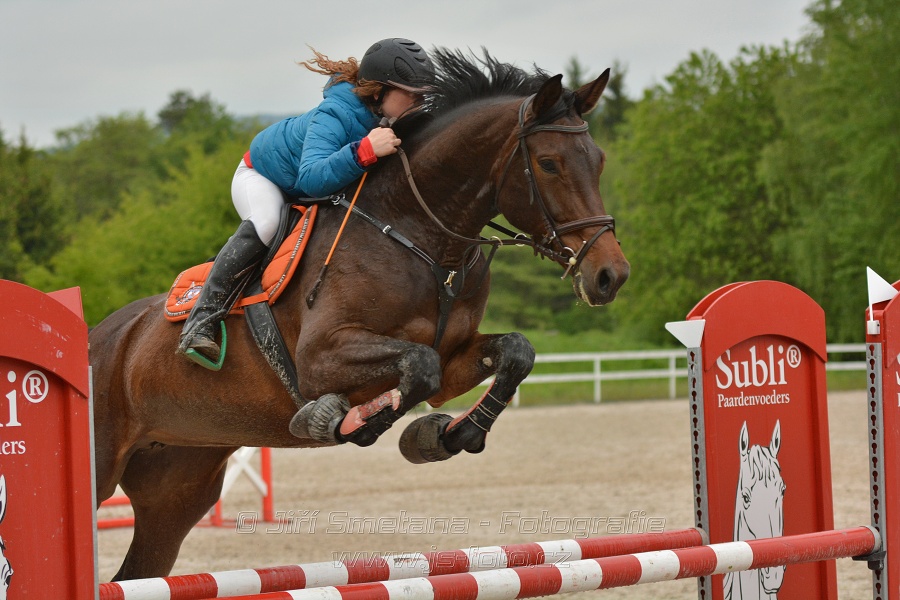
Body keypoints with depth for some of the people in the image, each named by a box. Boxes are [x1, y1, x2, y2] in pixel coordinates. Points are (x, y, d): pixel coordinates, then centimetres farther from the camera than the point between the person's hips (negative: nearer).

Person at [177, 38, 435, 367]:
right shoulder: (334, 117, -43)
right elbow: (312, 178, -58)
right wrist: (365, 151, -68)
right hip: (263, 175, -8)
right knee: (264, 224, -35)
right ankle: (200, 322, -32)